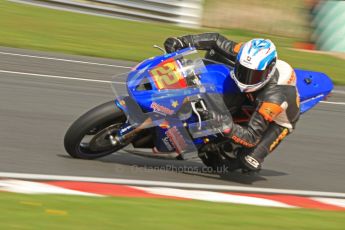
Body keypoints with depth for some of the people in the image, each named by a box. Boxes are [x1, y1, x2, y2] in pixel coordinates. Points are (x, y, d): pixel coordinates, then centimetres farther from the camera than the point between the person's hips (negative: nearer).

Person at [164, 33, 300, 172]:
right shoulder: (246, 56, -32)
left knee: (249, 162, -29)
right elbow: (216, 40, -21)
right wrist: (182, 41, -33)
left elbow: (251, 138, -42)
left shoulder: (274, 97, -45)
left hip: (278, 120, -6)